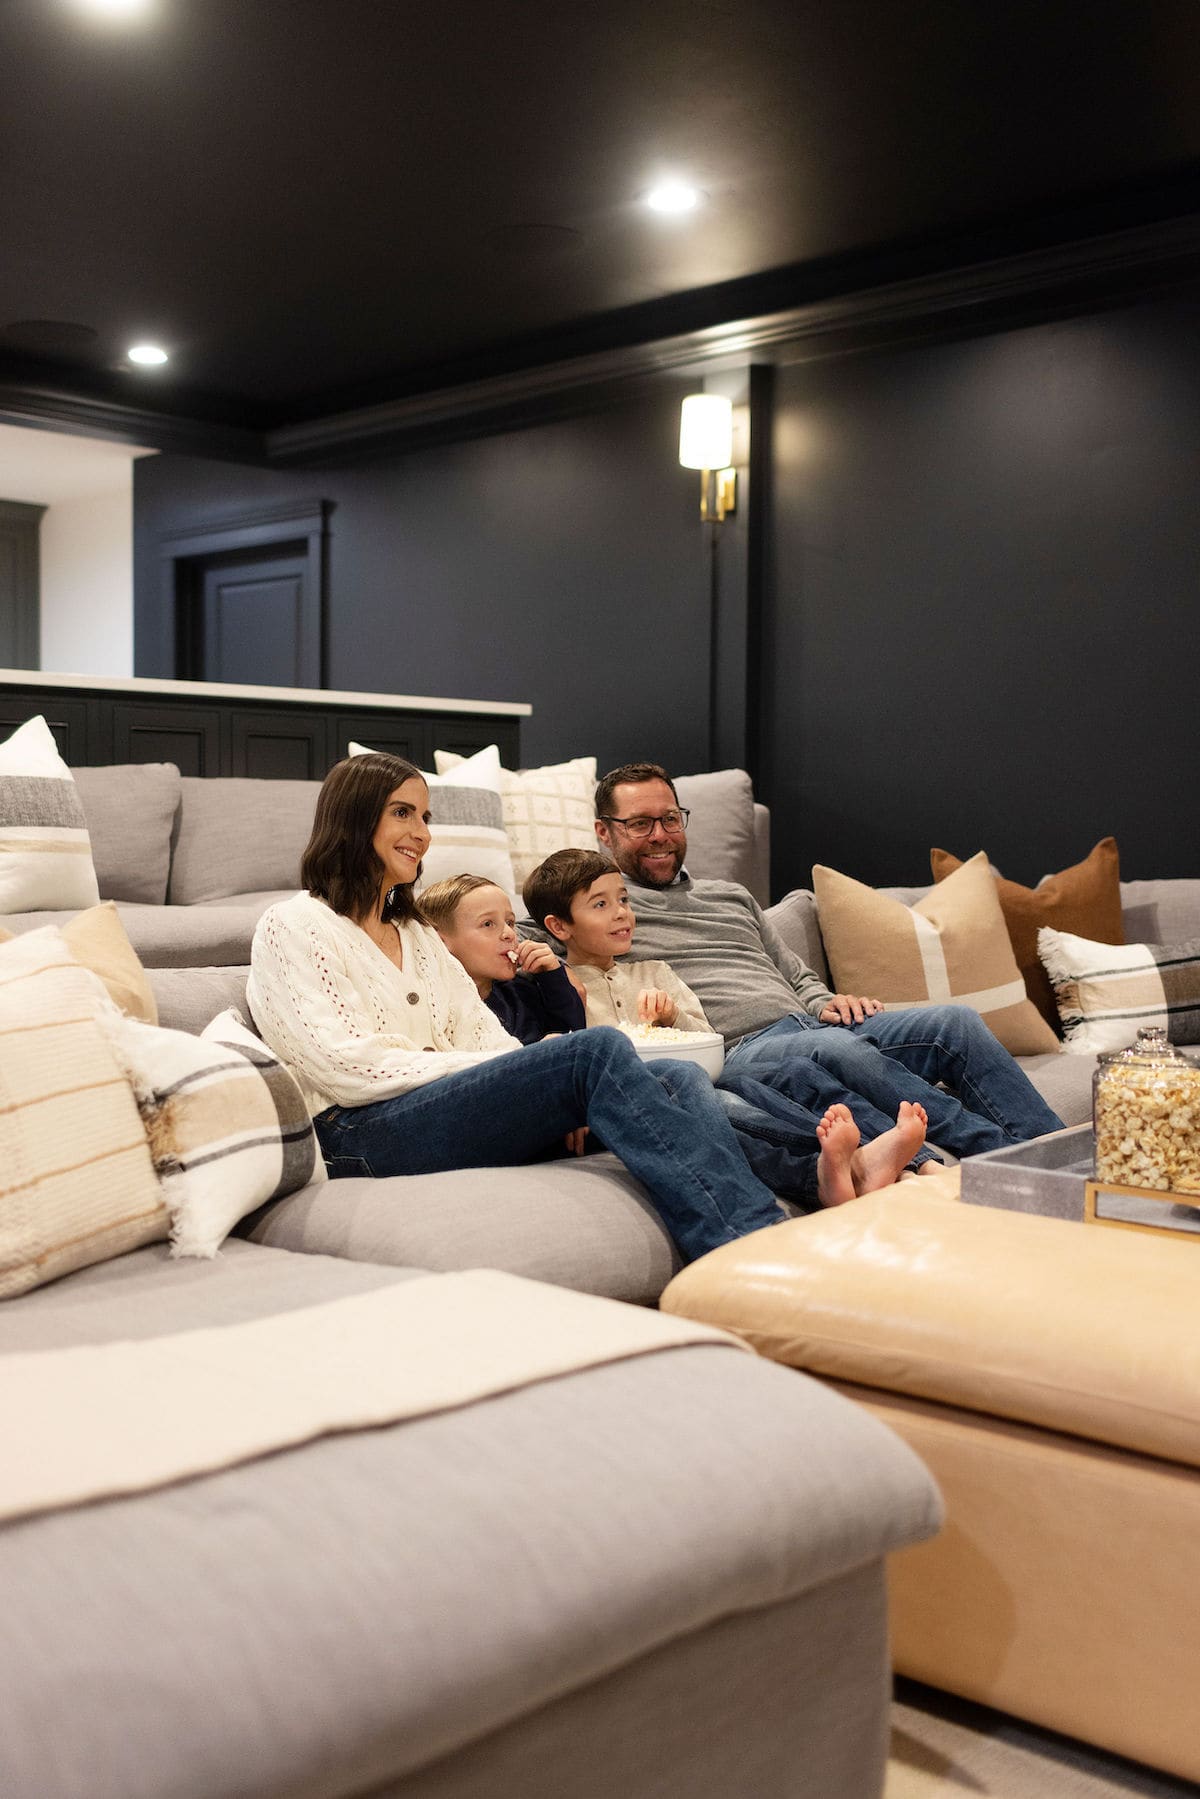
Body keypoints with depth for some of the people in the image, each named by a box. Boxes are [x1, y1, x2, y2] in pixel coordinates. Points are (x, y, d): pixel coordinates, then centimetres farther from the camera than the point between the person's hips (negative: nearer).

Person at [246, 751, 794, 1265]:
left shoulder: (419, 936, 29)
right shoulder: (292, 926, 5)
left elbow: (486, 1038, 14)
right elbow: (346, 1068, -8)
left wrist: (559, 1091, -9)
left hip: (463, 1110, 7)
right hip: (363, 1133, -7)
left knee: (682, 1077, -17)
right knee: (597, 1049, -30)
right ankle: (753, 1243, -43)